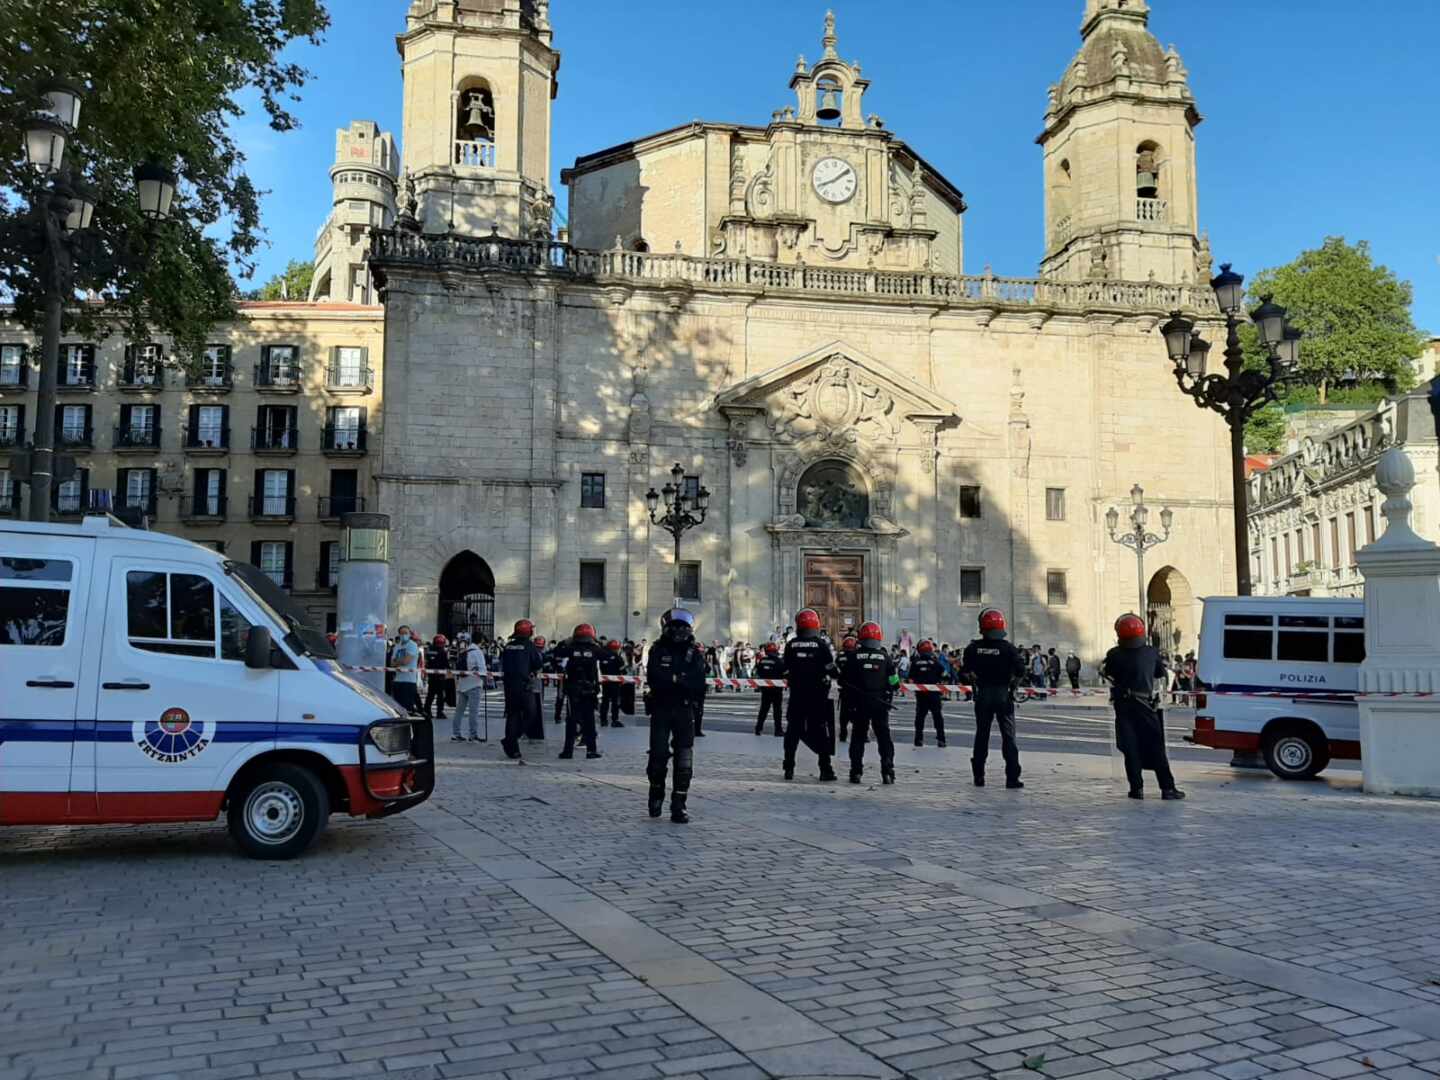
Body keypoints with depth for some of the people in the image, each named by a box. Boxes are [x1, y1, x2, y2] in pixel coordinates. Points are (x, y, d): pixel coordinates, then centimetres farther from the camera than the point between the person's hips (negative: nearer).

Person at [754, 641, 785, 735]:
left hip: (764, 688, 4)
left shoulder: (762, 660, 1)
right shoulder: (779, 661, -14)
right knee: (777, 709, 2)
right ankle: (778, 730, 3)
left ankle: (758, 728, 12)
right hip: (776, 688, -4)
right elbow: (785, 673, -12)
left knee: (764, 708, 13)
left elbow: (757, 673, 6)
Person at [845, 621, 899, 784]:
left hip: (860, 703, 0)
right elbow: (894, 682, 1)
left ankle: (856, 772, 6)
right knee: (884, 736, 7)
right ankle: (887, 772, 0)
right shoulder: (884, 657, -1)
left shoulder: (854, 656, -3)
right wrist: (889, 693, 20)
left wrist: (845, 697, 15)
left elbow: (843, 680, 0)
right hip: (880, 703, 0)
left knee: (858, 736, 9)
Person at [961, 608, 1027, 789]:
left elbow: (966, 669, 3)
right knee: (1008, 735, 2)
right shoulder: (1008, 648, -10)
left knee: (981, 735, 12)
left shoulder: (973, 647, -4)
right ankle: (1012, 777, -2)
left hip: (982, 694, 2)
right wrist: (1012, 686, 1)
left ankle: (979, 776, 15)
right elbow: (1020, 671, -13)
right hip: (1003, 694, -2)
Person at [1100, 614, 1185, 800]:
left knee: (1131, 749, 6)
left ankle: (1137, 788, 5)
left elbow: (1105, 673, 3)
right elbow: (1161, 673, 9)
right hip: (1147, 706, 1)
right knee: (1156, 749, 7)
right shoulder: (1151, 652, -4)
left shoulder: (1114, 655, -9)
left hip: (1124, 707, 0)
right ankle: (1167, 788, 6)